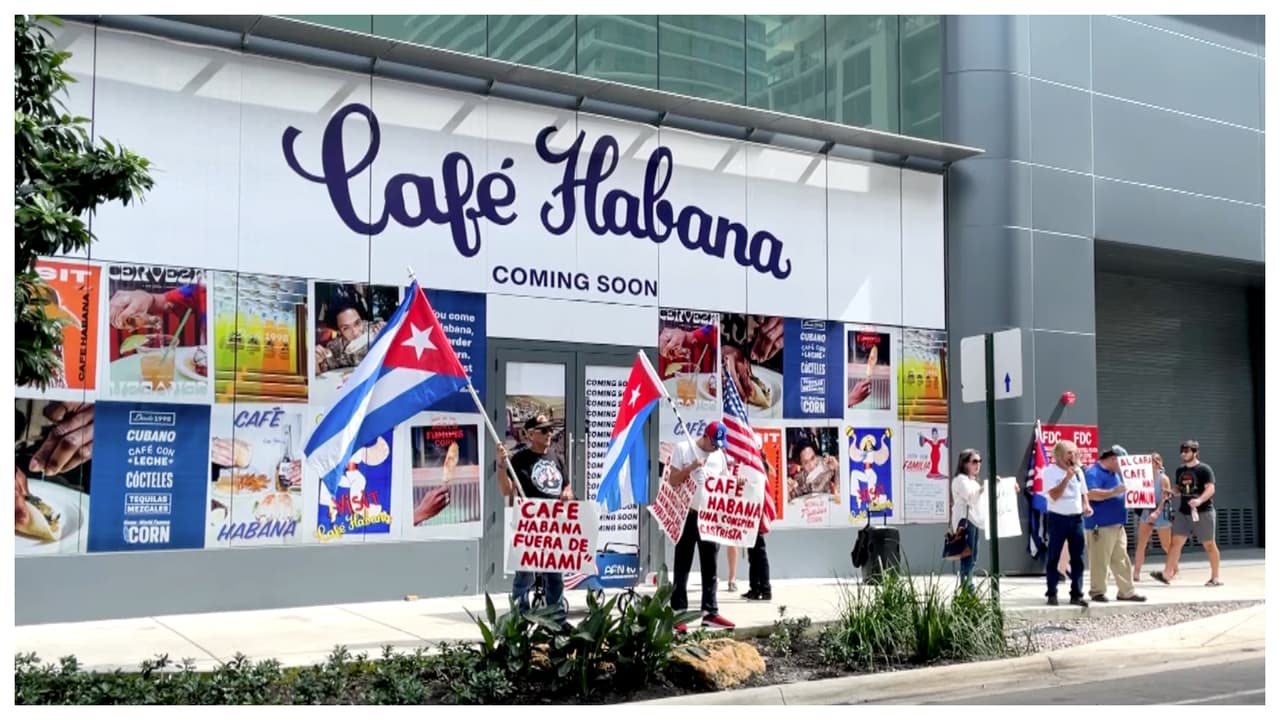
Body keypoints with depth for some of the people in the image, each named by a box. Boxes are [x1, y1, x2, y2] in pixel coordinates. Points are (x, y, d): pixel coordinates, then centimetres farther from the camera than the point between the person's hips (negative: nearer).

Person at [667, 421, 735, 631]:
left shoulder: (719, 455, 11)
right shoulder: (683, 449, -3)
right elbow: (672, 481, -6)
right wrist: (691, 467, -19)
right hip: (688, 514, -5)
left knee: (710, 566, 8)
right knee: (683, 566, 0)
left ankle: (710, 612, 14)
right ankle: (678, 613, 3)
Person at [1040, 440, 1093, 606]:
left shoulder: (1078, 471, 11)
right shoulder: (1050, 471, -7)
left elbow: (1083, 493, 20)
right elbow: (1054, 495, -16)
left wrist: (1087, 506, 0)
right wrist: (1067, 477, -20)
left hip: (1076, 518, 5)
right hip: (1058, 518, -5)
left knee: (1078, 558, 4)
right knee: (1054, 557, 0)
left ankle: (1077, 594, 9)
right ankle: (1052, 594, 8)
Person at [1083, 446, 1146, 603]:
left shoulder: (1114, 474, 20)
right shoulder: (1094, 473, -11)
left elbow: (1118, 494, 34)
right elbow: (1092, 494, -26)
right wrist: (1114, 492, -29)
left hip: (1117, 524, 10)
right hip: (1100, 526, -10)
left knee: (1121, 561, 10)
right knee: (1099, 561, -5)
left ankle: (1126, 592, 14)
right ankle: (1097, 592, 2)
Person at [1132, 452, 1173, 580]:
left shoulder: (1163, 478, -9)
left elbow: (1165, 497, -14)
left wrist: (1157, 512, -23)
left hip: (1161, 513, -5)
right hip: (1147, 511, 5)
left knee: (1166, 545, 7)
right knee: (1141, 543, -2)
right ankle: (1136, 573, -2)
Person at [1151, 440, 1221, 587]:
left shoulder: (1204, 469, -9)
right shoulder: (1180, 470, 11)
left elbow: (1210, 489, -19)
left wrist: (1199, 500, -36)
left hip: (1203, 513, -6)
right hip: (1183, 513, 6)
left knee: (1209, 545, 4)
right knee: (1176, 542, -1)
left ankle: (1216, 577, 15)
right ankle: (1167, 574, -2)